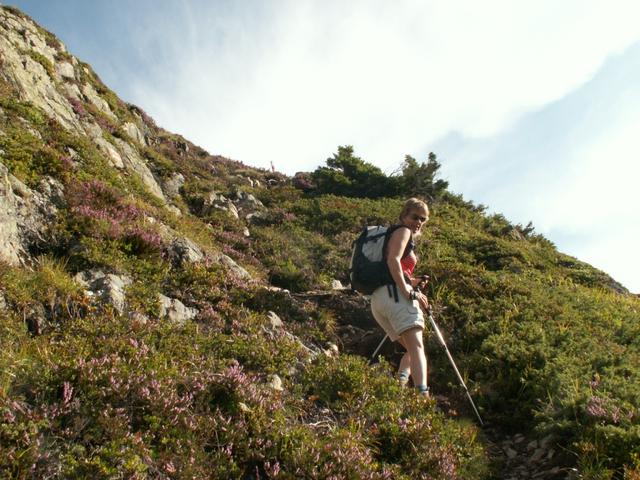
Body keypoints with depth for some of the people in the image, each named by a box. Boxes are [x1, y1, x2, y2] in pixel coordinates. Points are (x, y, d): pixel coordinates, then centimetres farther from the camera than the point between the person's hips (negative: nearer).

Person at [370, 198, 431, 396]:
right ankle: (423, 395, -38)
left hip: (377, 299, 9)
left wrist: (414, 282, 18)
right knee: (417, 346, -21)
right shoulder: (403, 231, 5)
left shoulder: (392, 234, 32)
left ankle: (399, 384, -6)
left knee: (412, 349, 13)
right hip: (394, 293, -9)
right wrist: (409, 291, -19)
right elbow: (393, 260, -14)